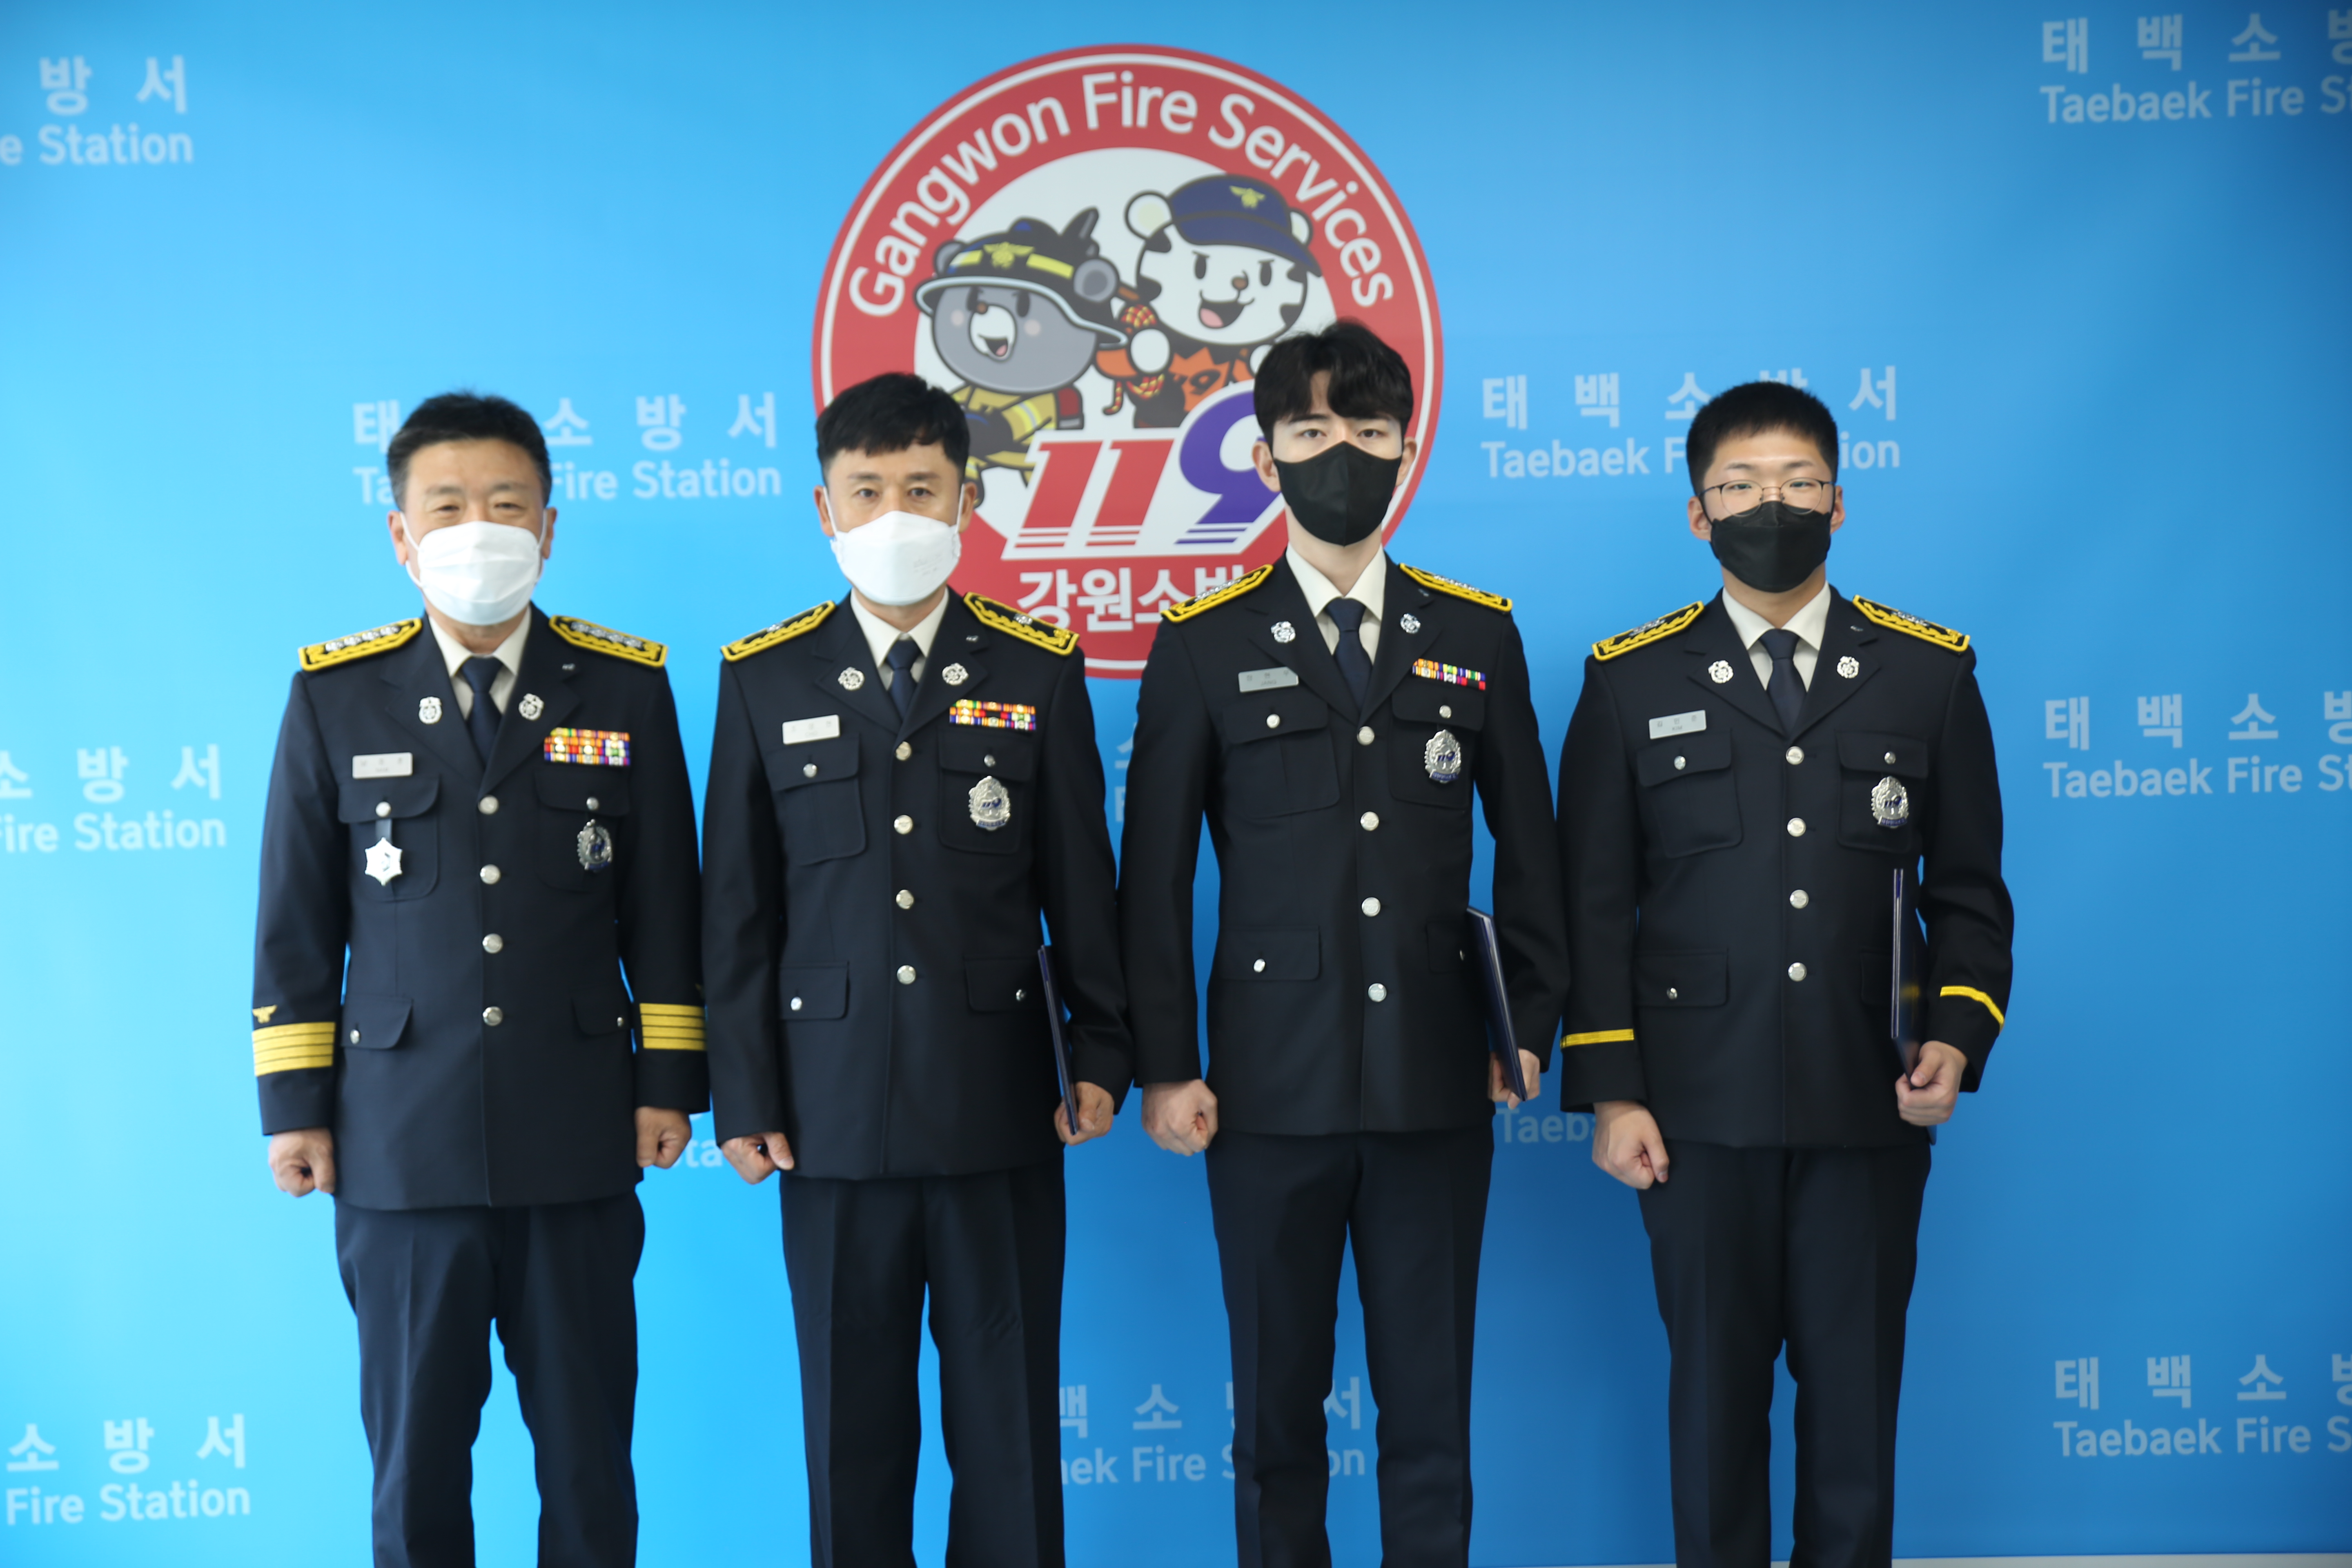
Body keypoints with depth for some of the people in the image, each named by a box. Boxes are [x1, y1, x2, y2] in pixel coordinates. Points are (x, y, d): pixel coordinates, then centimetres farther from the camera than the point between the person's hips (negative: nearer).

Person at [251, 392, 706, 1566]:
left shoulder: (625, 688, 5)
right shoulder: (336, 697, 4)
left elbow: (663, 906, 6)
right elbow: (294, 922, 5)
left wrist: (670, 1079, 3)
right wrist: (294, 1103, 3)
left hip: (580, 1141, 0)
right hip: (402, 1145, 0)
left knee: (589, 1447, 6)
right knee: (416, 1451, 7)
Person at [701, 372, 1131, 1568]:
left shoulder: (1038, 672, 5)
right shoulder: (764, 681, 6)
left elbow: (1080, 886, 7)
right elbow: (738, 911, 5)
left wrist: (1103, 1055, 2)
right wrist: (743, 1096, 2)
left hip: (1001, 1110, 0)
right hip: (835, 1113, 0)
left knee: (1008, 1415, 6)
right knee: (853, 1421, 7)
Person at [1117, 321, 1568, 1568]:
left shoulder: (1477, 638, 9)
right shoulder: (1203, 647, 3)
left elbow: (1527, 847, 14)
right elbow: (1154, 877, 3)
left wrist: (1530, 1023, 7)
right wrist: (1164, 1070, -3)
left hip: (1439, 1088, 1)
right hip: (1273, 1089, -1)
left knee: (1430, 1405, 6)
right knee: (1278, 1408, 7)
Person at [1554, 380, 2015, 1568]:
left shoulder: (1930, 673, 7)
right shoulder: (1632, 683, 5)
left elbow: (1969, 889, 9)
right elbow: (1597, 905, 4)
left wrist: (1959, 1033, -6)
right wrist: (1611, 1091, -3)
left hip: (1870, 1108, 1)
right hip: (1699, 1111, 0)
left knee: (1856, 1391, 7)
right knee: (1715, 1388, 8)